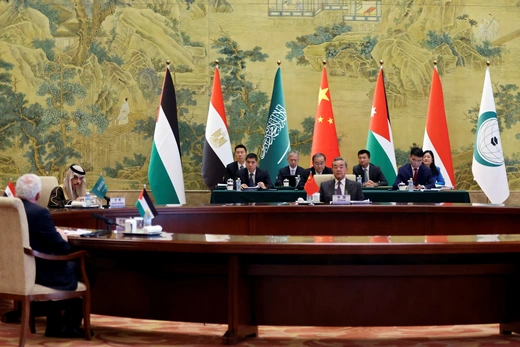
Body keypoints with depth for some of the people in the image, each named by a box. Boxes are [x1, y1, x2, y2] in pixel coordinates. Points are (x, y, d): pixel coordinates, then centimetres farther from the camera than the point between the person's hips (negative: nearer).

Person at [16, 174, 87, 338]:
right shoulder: (39, 212, -22)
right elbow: (62, 249, -18)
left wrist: (56, 236, 12)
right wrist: (63, 238, 4)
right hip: (38, 273, -8)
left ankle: (55, 325, 28)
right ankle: (70, 325, 27)